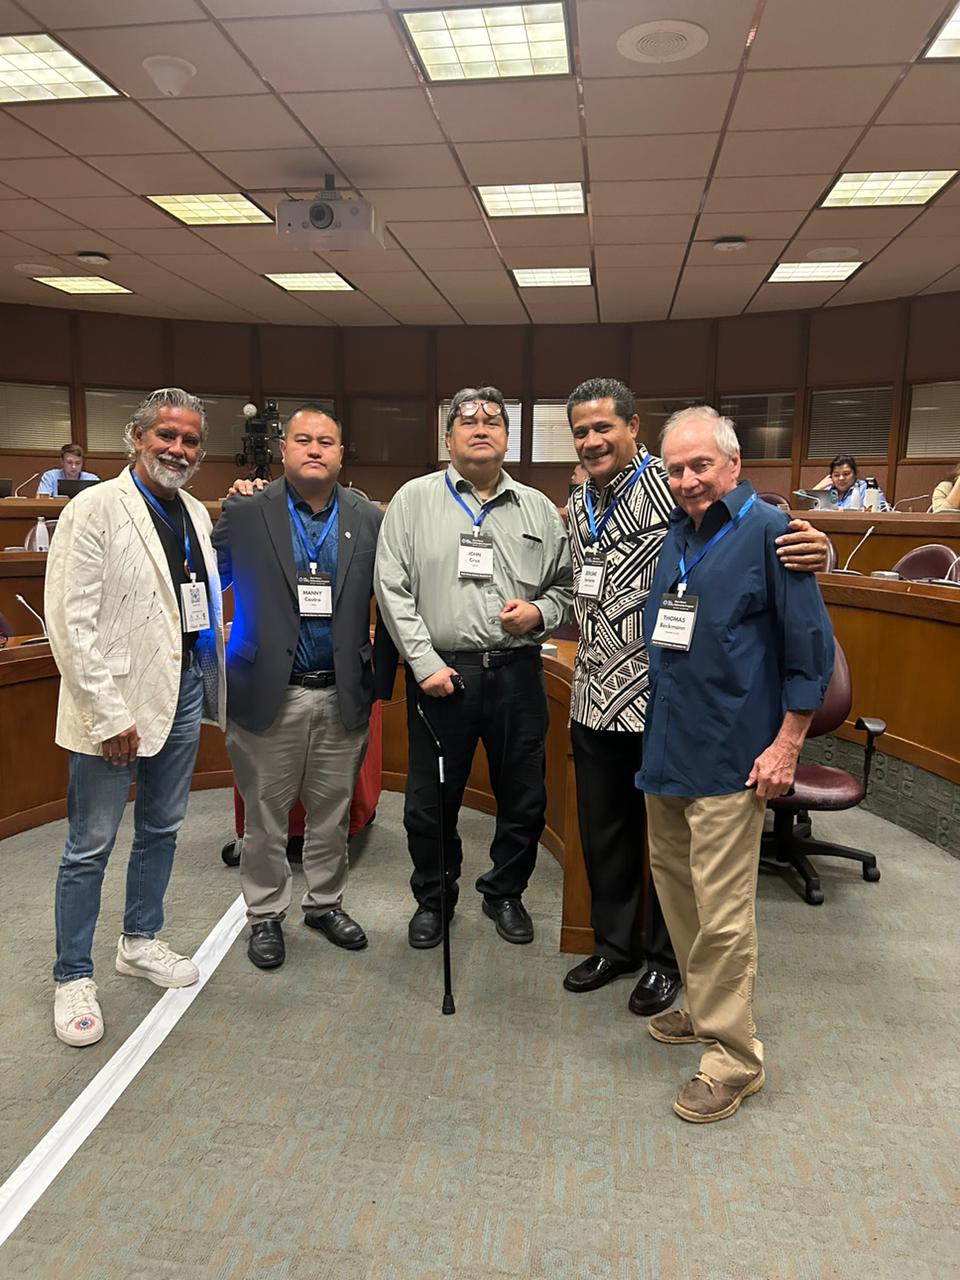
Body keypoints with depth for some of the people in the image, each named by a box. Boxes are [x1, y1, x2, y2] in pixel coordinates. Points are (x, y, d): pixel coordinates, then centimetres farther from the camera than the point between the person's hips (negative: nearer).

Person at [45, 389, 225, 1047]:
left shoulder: (196, 514, 10)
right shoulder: (94, 510, -11)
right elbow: (71, 622, -16)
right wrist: (108, 714, -18)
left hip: (183, 691, 7)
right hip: (115, 703, -7)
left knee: (161, 830, 18)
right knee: (91, 846, 6)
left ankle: (141, 942, 37)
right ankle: (73, 977, 23)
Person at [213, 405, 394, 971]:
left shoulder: (369, 518, 2)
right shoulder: (245, 513, -3)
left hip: (343, 693, 2)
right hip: (269, 691, -2)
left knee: (333, 811, 16)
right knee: (265, 815, 11)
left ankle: (326, 902, 37)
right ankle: (266, 915, 31)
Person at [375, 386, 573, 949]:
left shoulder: (539, 509, 10)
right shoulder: (415, 499, 3)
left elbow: (565, 586, 14)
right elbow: (393, 589, -3)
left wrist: (540, 612, -8)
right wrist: (425, 663, -10)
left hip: (518, 673, 2)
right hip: (440, 673, -2)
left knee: (524, 798, 12)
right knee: (431, 801, 10)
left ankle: (505, 893, 36)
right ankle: (433, 897, 34)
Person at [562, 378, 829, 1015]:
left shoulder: (672, 488, -12)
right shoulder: (579, 504, 11)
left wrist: (813, 549, -35)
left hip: (661, 700, -7)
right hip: (595, 699, 7)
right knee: (603, 832, 18)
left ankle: (667, 958, 33)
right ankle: (615, 945, 39)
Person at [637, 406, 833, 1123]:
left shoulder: (768, 532, -10)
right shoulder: (672, 536, 10)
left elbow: (811, 647, -10)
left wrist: (787, 746, -13)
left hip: (729, 757, -7)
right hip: (665, 748, 8)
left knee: (722, 910, -2)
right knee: (676, 885, 18)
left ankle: (733, 1058, 16)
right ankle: (704, 1010, 37)